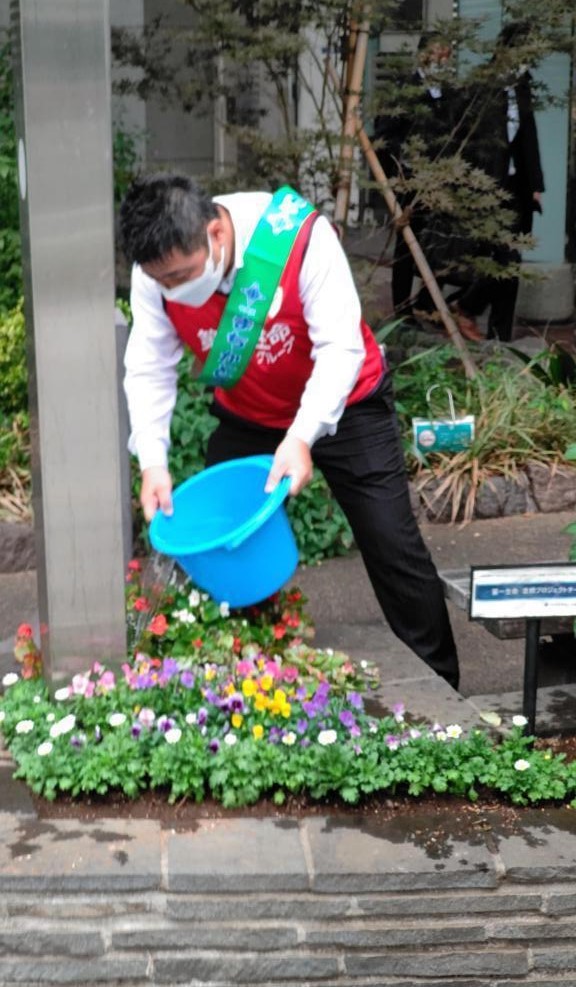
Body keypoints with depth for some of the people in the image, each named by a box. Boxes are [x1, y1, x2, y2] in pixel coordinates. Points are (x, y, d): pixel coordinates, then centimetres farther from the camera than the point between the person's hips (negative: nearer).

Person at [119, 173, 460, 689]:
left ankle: (437, 684, 16)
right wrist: (153, 462, -28)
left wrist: (301, 438, -43)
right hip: (246, 417, 4)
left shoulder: (298, 235, -33)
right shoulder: (156, 271, -21)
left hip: (342, 405, -3)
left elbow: (341, 347, -32)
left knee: (394, 547, -1)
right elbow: (150, 371, -15)